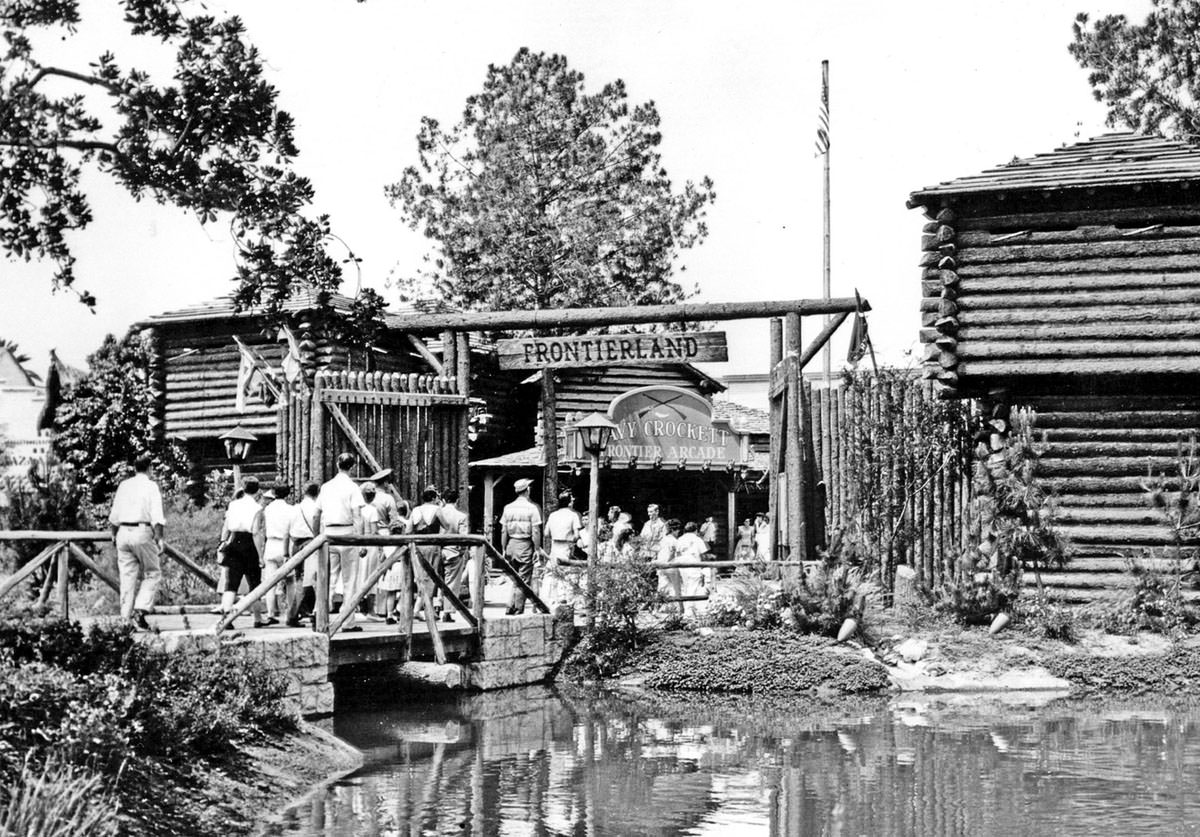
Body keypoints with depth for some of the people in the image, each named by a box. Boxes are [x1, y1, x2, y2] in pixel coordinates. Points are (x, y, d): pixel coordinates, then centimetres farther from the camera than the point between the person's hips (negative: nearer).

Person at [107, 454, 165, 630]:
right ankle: (140, 609, -10)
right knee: (153, 573, 7)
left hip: (123, 532, 5)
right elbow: (157, 517, -11)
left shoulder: (123, 485, 12)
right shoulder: (151, 487, -1)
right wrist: (159, 539, -10)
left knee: (127, 576, 8)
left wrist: (114, 534, 28)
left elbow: (114, 515, 16)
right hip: (142, 531, -5)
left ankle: (126, 617, 6)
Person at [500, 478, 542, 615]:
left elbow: (504, 531, 7)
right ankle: (518, 611, 3)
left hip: (511, 544, 5)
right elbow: (536, 532, -10)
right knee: (524, 580, 2)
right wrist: (537, 549, -3)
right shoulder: (532, 508, -8)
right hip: (525, 546, -5)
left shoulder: (508, 508, 5)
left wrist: (504, 549, 14)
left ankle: (510, 608, 11)